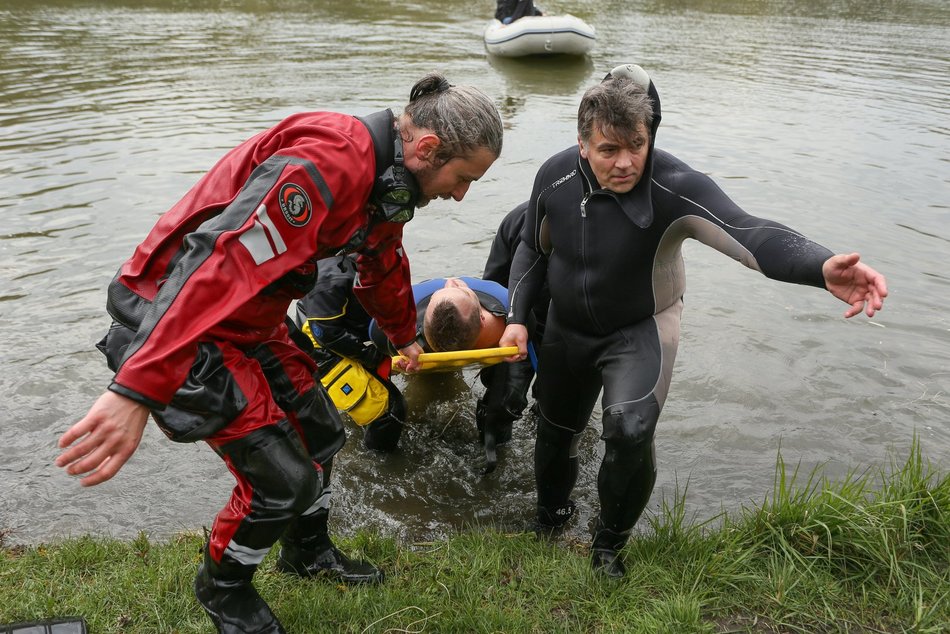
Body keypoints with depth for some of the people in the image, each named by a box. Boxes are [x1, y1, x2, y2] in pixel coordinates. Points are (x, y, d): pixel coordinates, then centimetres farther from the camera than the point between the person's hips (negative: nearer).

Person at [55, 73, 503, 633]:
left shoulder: (387, 176, 4)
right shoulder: (325, 163, -30)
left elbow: (385, 264, 24)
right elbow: (221, 264, -39)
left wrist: (406, 337, 40)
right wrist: (136, 392, -43)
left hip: (251, 322, 10)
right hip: (176, 319, -10)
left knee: (320, 431, 18)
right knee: (283, 478, -7)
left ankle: (309, 551, 44)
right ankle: (222, 588, 25)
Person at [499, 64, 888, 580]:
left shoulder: (676, 187, -30)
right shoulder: (555, 178, -18)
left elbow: (748, 233, -46)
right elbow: (532, 249, 0)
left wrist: (823, 268, -64)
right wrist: (517, 317, -6)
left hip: (639, 330, -3)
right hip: (566, 331, 4)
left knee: (630, 432, -27)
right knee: (555, 431, 18)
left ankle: (609, 542, 6)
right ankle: (550, 517, 52)